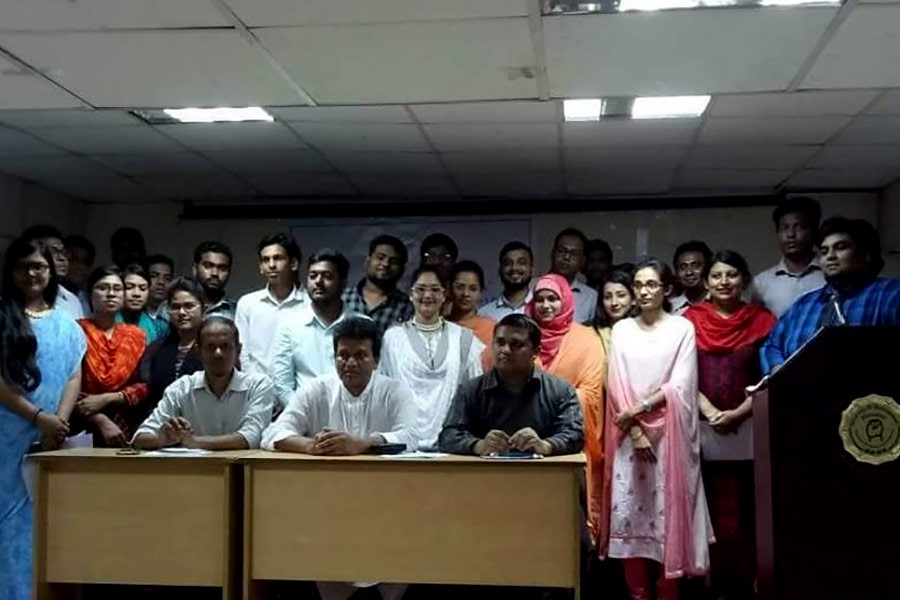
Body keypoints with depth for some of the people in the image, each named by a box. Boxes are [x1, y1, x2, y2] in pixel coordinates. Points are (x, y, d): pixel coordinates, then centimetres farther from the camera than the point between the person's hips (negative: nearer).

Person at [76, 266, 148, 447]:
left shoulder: (136, 335, 9)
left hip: (127, 430, 3)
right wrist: (101, 421, -17)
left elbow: (144, 386, 3)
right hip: (85, 430, -3)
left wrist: (106, 399, -11)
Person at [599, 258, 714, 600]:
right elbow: (616, 384, 2)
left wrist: (640, 407, -13)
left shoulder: (682, 328, 2)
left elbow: (680, 386, -5)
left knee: (667, 513, -3)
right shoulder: (622, 329, 9)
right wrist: (635, 430, -9)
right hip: (630, 434, 2)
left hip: (669, 434, -2)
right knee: (629, 514, 0)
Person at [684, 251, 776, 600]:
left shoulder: (763, 321, 6)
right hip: (703, 429, 0)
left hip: (749, 429, 0)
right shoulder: (691, 319, 7)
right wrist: (710, 412, -11)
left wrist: (738, 413, -11)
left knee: (747, 511, 0)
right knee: (712, 509, 1)